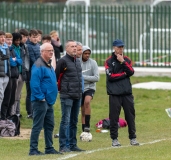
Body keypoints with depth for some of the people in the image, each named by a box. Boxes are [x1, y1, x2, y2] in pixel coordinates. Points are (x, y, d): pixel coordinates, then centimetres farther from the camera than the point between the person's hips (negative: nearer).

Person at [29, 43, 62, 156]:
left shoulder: (49, 66, 17)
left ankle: (49, 148, 21)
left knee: (49, 125, 13)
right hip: (41, 101, -10)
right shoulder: (38, 65, -14)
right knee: (37, 126, -7)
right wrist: (41, 97, -20)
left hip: (49, 101, 10)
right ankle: (33, 149, -5)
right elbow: (34, 84, -22)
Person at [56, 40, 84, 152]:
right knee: (66, 120, -7)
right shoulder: (63, 61, -8)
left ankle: (73, 145, 16)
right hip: (67, 96, -7)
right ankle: (63, 146, -5)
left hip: (77, 96, 7)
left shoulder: (78, 61, 15)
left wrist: (80, 91, 16)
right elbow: (56, 76, -9)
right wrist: (60, 88, -5)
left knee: (74, 121, 11)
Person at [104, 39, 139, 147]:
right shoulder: (109, 61, 3)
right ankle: (114, 139, 5)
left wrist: (123, 61, -9)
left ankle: (133, 138, 8)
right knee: (114, 116, -2)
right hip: (114, 93, -3)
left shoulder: (127, 60, 13)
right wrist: (124, 74, -3)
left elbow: (131, 72, -2)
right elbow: (110, 76, -8)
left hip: (127, 92, 3)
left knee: (130, 115, 2)